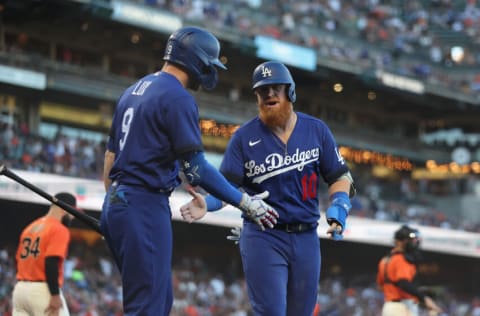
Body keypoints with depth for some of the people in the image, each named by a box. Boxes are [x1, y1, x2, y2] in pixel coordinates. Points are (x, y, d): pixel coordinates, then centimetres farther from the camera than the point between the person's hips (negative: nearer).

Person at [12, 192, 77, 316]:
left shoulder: (30, 227, 18)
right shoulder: (59, 230, -7)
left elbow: (19, 259, 18)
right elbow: (51, 262, -18)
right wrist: (55, 295, -20)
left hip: (20, 288, 8)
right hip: (43, 290, -8)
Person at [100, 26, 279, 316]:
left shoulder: (134, 91, 18)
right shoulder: (178, 98, -11)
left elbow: (110, 154, 21)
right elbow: (196, 169, -15)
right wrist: (245, 203, -8)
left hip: (116, 204, 10)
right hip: (145, 207, -10)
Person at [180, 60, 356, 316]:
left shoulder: (316, 130, 6)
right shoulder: (245, 136, -1)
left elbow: (339, 176, 9)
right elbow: (228, 185, -5)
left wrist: (339, 205, -10)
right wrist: (207, 204, -25)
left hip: (306, 238, 3)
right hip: (263, 238, -3)